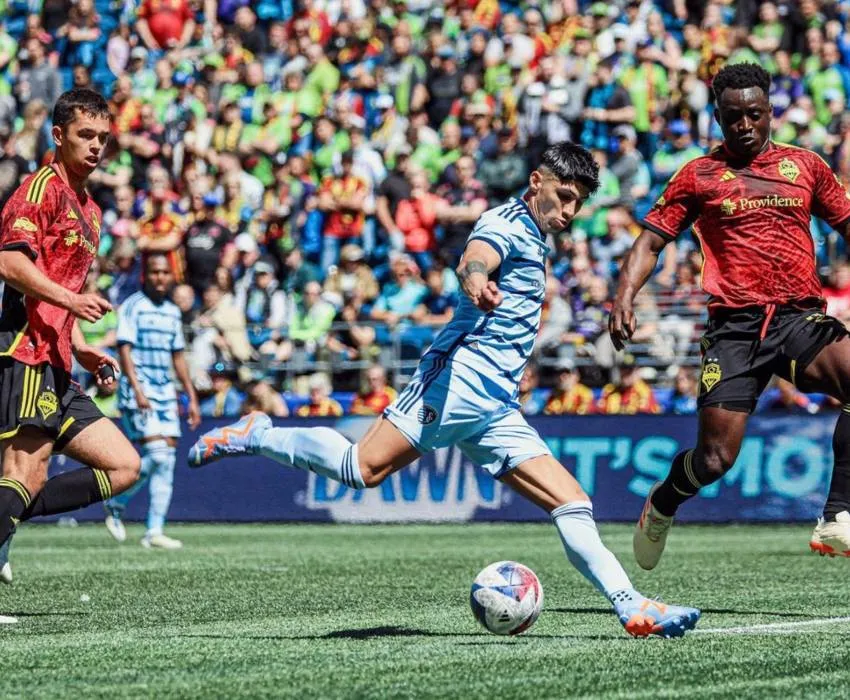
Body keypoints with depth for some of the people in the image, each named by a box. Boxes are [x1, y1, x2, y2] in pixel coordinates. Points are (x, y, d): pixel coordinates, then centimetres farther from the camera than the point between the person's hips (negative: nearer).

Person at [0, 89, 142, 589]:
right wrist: (69, 299, -29)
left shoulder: (89, 210, 24)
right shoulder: (44, 186, -4)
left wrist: (82, 349, 20)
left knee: (124, 466, 5)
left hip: (56, 368, 9)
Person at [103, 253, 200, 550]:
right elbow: (125, 350, -12)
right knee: (156, 454, -17)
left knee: (168, 459, 0)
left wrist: (192, 397, 17)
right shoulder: (133, 306, -5)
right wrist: (137, 390, -22)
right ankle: (116, 504, 5)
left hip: (166, 393, 7)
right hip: (138, 392, -7)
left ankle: (154, 531, 2)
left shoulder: (172, 311, 15)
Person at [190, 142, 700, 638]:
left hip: (498, 410, 9)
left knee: (574, 506, 0)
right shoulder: (508, 224, -3)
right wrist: (475, 279, -49)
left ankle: (633, 608, -2)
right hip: (461, 376, -9)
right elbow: (474, 257, -27)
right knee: (364, 467, -22)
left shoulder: (533, 241, 25)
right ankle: (254, 436, -3)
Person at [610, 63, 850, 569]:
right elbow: (650, 242, 9)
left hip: (802, 319, 1)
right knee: (715, 459, -9)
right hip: (735, 326, -1)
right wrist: (625, 296, -7)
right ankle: (662, 506, 27)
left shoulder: (804, 165, 14)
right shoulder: (699, 176, 10)